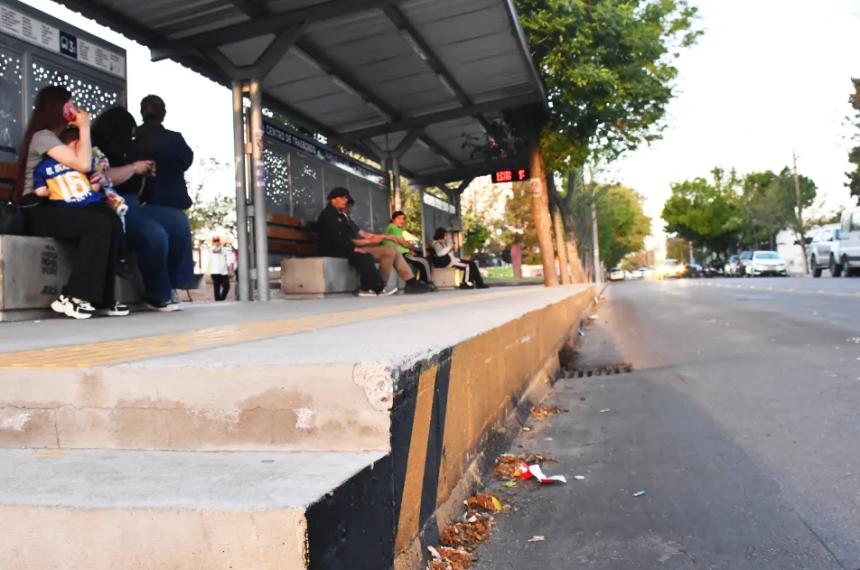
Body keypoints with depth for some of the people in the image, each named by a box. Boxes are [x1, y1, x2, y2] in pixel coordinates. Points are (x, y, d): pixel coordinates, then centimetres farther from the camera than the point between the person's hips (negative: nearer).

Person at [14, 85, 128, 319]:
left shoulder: (55, 138, 23)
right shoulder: (42, 136, -8)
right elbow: (83, 164, -20)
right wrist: (84, 128, -8)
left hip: (52, 207, 8)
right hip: (37, 211, -8)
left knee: (110, 218, -16)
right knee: (100, 223, -27)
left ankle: (103, 298, -18)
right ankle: (72, 297, -24)